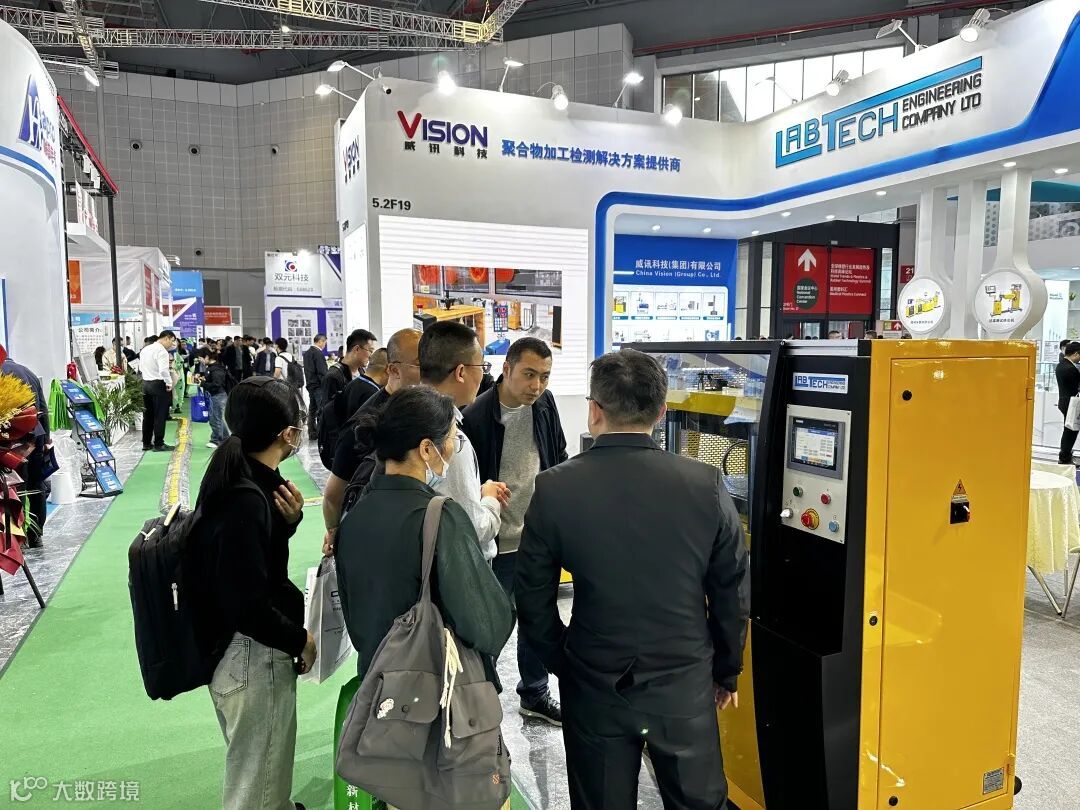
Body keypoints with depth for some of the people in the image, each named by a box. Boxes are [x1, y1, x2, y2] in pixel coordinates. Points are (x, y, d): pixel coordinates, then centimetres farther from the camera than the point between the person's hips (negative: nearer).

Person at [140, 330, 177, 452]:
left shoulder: (145, 350, 11)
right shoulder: (161, 351, -16)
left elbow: (141, 367, 18)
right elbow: (164, 370, -25)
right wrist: (169, 383, -15)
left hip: (146, 383, 9)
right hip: (158, 384, -8)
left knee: (148, 414, 14)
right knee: (160, 415, -1)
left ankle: (146, 443, 19)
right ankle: (159, 444, 3)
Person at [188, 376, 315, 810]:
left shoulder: (241, 477, -3)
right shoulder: (245, 500, -31)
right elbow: (248, 605, -28)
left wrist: (290, 519, -10)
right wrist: (299, 641, -13)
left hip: (247, 649, 10)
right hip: (252, 657, -10)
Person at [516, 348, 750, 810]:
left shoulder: (555, 488, -14)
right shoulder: (705, 484, -13)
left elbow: (533, 599, -7)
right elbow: (733, 594, -4)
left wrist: (564, 664, 9)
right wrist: (726, 672, 11)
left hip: (594, 688, 0)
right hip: (686, 684, 1)